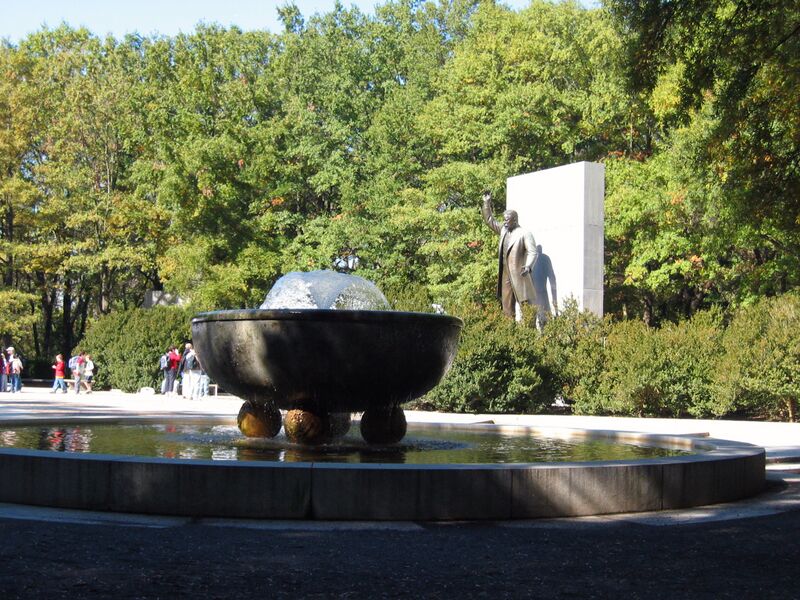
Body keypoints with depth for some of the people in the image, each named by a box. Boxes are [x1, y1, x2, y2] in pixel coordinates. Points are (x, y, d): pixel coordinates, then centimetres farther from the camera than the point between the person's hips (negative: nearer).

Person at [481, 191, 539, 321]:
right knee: (506, 304, 7)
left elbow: (532, 252, -12)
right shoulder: (503, 230, 15)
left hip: (519, 274, -7)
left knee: (522, 303, -10)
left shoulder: (525, 234, -6)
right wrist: (486, 203, 15)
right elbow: (489, 220, 24)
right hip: (505, 273, 8)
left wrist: (528, 266, -29)